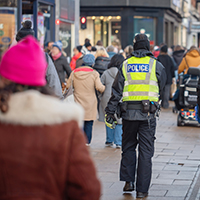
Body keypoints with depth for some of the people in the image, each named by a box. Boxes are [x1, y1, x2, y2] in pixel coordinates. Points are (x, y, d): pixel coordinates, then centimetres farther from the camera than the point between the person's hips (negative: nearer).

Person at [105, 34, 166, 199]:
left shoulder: (125, 65, 5)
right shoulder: (156, 65, 2)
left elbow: (117, 90, 2)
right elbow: (161, 87, 14)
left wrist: (110, 112, 4)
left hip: (129, 112, 2)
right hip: (148, 113, -1)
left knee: (128, 147, 18)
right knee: (146, 151, 3)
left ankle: (128, 181, 11)